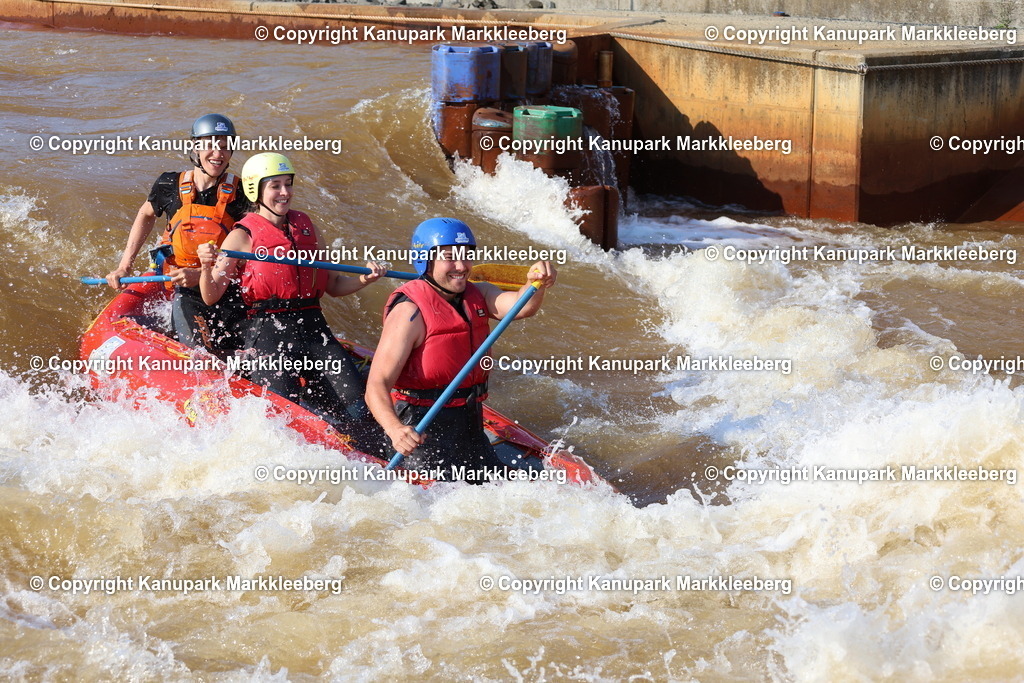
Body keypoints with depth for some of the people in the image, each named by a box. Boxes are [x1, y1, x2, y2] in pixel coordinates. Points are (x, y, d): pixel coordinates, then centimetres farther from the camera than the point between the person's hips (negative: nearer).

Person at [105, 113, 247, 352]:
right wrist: (124, 267, 14)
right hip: (186, 293, 0)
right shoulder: (171, 185, 0)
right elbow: (146, 215, 21)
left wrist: (199, 275, -23)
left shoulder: (239, 194, -7)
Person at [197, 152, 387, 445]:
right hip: (267, 332, -4)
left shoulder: (306, 228, 17)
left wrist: (362, 280, 2)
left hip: (313, 330, 4)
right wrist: (207, 268, -25)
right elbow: (211, 297, -6)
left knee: (356, 409, -12)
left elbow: (333, 285, 21)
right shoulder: (243, 236, 1)